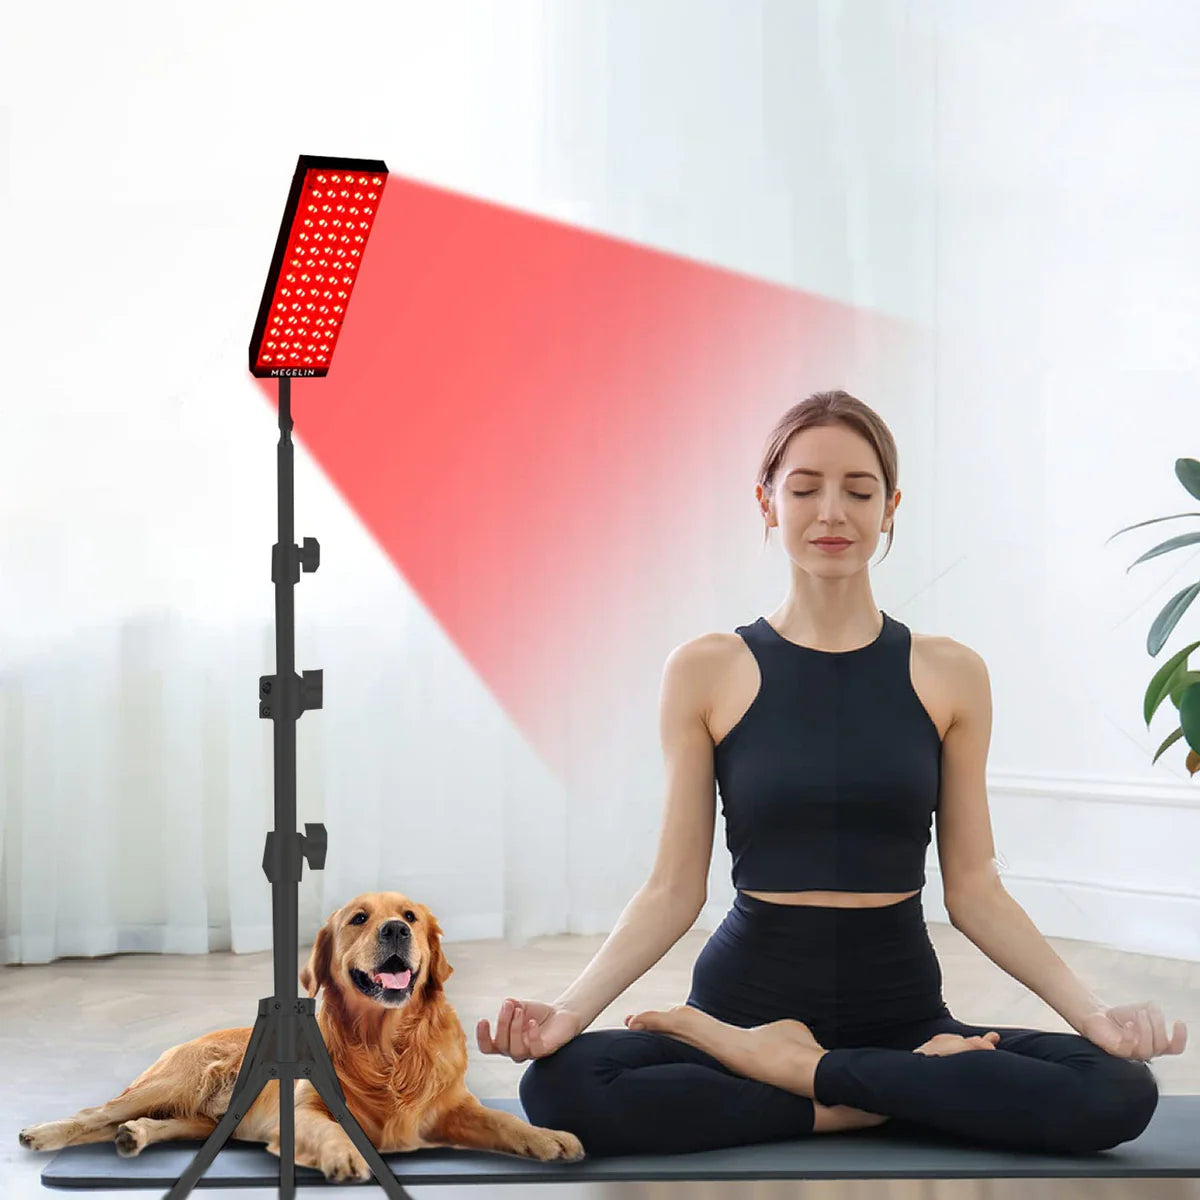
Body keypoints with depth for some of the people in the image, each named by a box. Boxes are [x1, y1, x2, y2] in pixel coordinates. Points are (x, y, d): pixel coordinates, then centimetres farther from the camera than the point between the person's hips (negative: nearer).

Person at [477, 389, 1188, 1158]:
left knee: (1120, 1093, -27)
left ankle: (789, 1065, -14)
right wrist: (571, 1008, -16)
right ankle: (857, 1102, -15)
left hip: (903, 1009, 2)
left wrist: (1093, 1012, -10)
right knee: (561, 1087, -32)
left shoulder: (949, 675, 4)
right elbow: (674, 889, 0)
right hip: (748, 992, -1)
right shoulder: (706, 672, 1)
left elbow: (973, 890, 4)